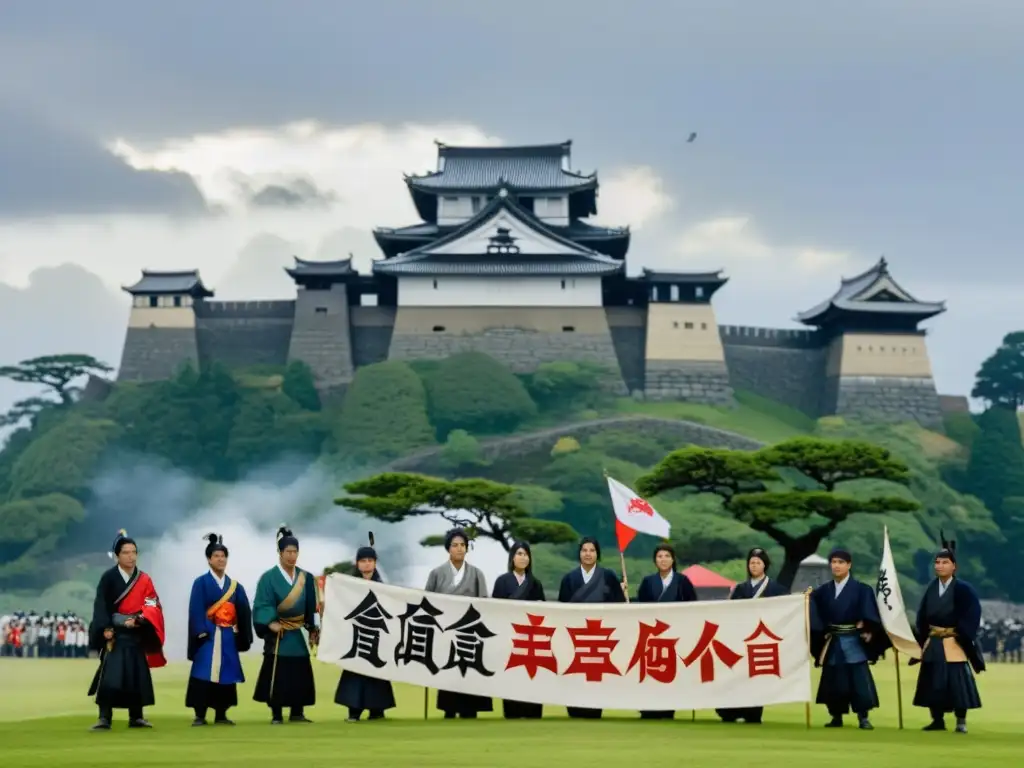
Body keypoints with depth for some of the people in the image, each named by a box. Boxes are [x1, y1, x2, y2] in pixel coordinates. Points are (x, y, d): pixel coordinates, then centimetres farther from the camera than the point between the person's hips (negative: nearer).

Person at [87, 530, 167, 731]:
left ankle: (136, 717, 15)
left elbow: (153, 607, 0)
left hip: (136, 634, 4)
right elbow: (101, 605, -8)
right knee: (109, 676, -14)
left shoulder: (145, 580, 6)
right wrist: (105, 629, -20)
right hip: (115, 633, -4)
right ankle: (104, 718, -13)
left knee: (138, 675, 6)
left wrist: (137, 619, -19)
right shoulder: (108, 578, -3)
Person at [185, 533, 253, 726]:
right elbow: (196, 610, -9)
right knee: (204, 673, -10)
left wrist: (241, 635, 0)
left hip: (228, 636, 4)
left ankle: (221, 715, 12)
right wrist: (201, 632, -19)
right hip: (208, 635, -4)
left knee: (226, 673, 5)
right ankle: (200, 716, -8)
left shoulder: (235, 586, 11)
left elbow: (243, 612, 9)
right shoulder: (201, 583, -1)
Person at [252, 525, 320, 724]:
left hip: (297, 634, 5)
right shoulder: (269, 578, -7)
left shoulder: (305, 578, 8)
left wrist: (313, 629, 7)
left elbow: (311, 607, 13)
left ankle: (297, 713, 12)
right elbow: (263, 605, -15)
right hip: (277, 634, -4)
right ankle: (276, 715, 1)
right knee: (277, 674, -5)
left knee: (300, 673, 4)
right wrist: (271, 623, -30)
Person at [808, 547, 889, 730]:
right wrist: (821, 632, -9)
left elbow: (870, 616, -9)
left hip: (853, 641, -4)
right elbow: (815, 614, 6)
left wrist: (867, 631, -19)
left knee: (860, 679, -7)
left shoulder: (861, 589, -3)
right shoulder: (823, 591, 8)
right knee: (834, 681, 7)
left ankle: (863, 718, -2)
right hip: (833, 642, 4)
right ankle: (836, 717, 17)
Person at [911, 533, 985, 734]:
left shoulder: (963, 589, -10)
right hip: (933, 643, 5)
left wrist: (963, 638, -15)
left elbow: (972, 616, -12)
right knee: (933, 682, 7)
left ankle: (961, 721, 4)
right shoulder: (931, 588, 5)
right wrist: (923, 639, 1)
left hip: (954, 644, -5)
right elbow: (923, 616, 8)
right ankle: (937, 720, 16)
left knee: (957, 681, -5)